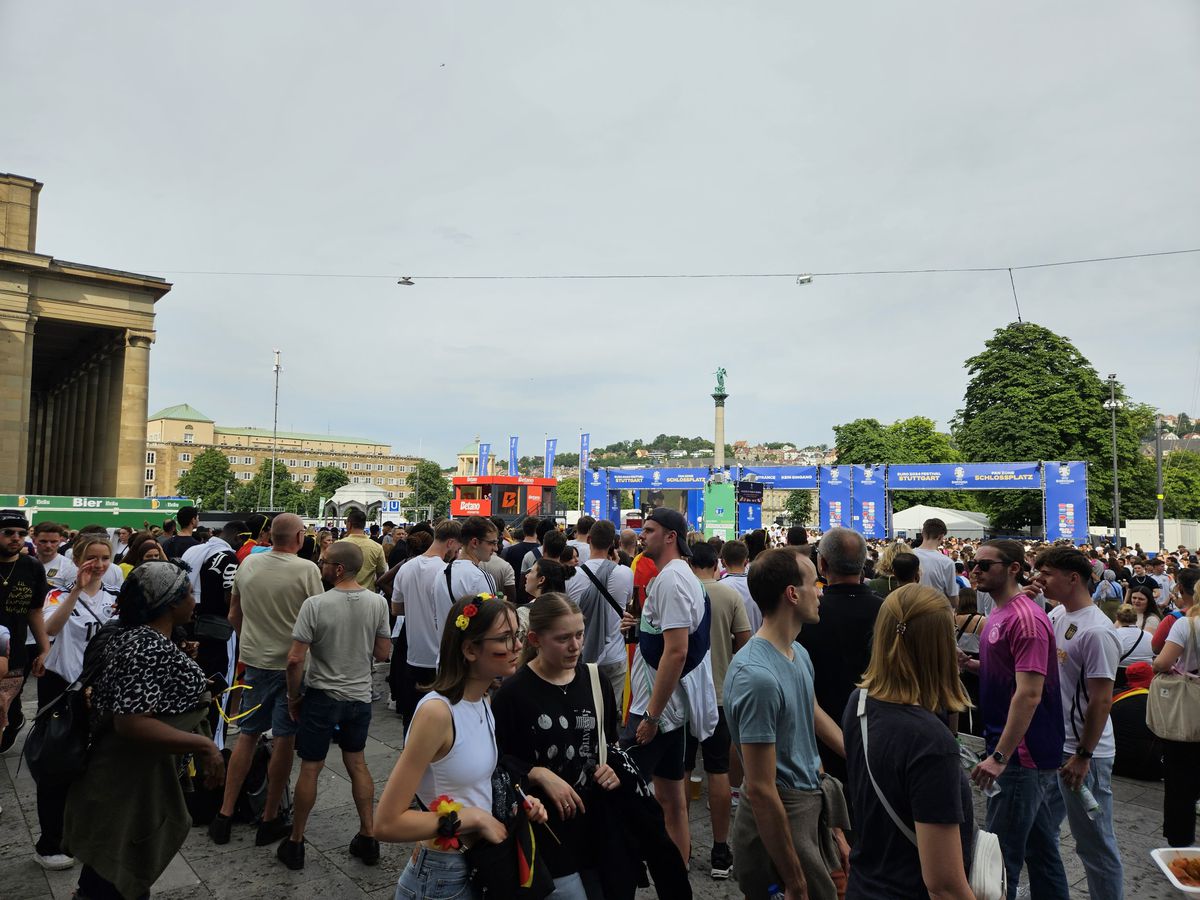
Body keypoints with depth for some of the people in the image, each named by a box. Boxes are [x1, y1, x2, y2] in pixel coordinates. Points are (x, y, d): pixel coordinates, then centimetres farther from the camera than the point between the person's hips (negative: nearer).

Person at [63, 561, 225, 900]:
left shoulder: (131, 637, 5)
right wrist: (203, 745, -30)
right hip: (133, 786, -10)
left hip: (133, 778, 10)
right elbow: (131, 723, -34)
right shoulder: (149, 650, -27)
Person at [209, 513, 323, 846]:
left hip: (254, 659, 5)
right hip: (291, 663, -4)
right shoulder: (306, 570, -16)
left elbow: (234, 614, 10)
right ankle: (270, 820, 17)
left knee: (247, 734, 16)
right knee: (284, 738, 7)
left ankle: (225, 814, 20)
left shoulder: (248, 563, 0)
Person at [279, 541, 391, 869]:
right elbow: (383, 654, -2)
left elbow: (295, 659, -18)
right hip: (360, 697, 3)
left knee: (310, 768, 11)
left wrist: (293, 697, -3)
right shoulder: (378, 602, -9)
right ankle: (368, 838, 24)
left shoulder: (315, 604, -19)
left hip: (322, 697, -3)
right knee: (357, 763, 19)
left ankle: (295, 842, 26)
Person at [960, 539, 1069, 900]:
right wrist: (969, 663, 4)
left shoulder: (1025, 618, -20)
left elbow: (1029, 693, -25)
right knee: (1040, 848, 20)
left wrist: (1000, 756, -25)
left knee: (1001, 856, -1)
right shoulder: (1000, 613, 10)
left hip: (1021, 754, -10)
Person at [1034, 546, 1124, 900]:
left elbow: (1101, 701, -20)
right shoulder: (1059, 616, 4)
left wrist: (1083, 756, -18)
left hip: (1084, 753, -9)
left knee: (1094, 840, 6)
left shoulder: (1096, 631, -20)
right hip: (1051, 745, 9)